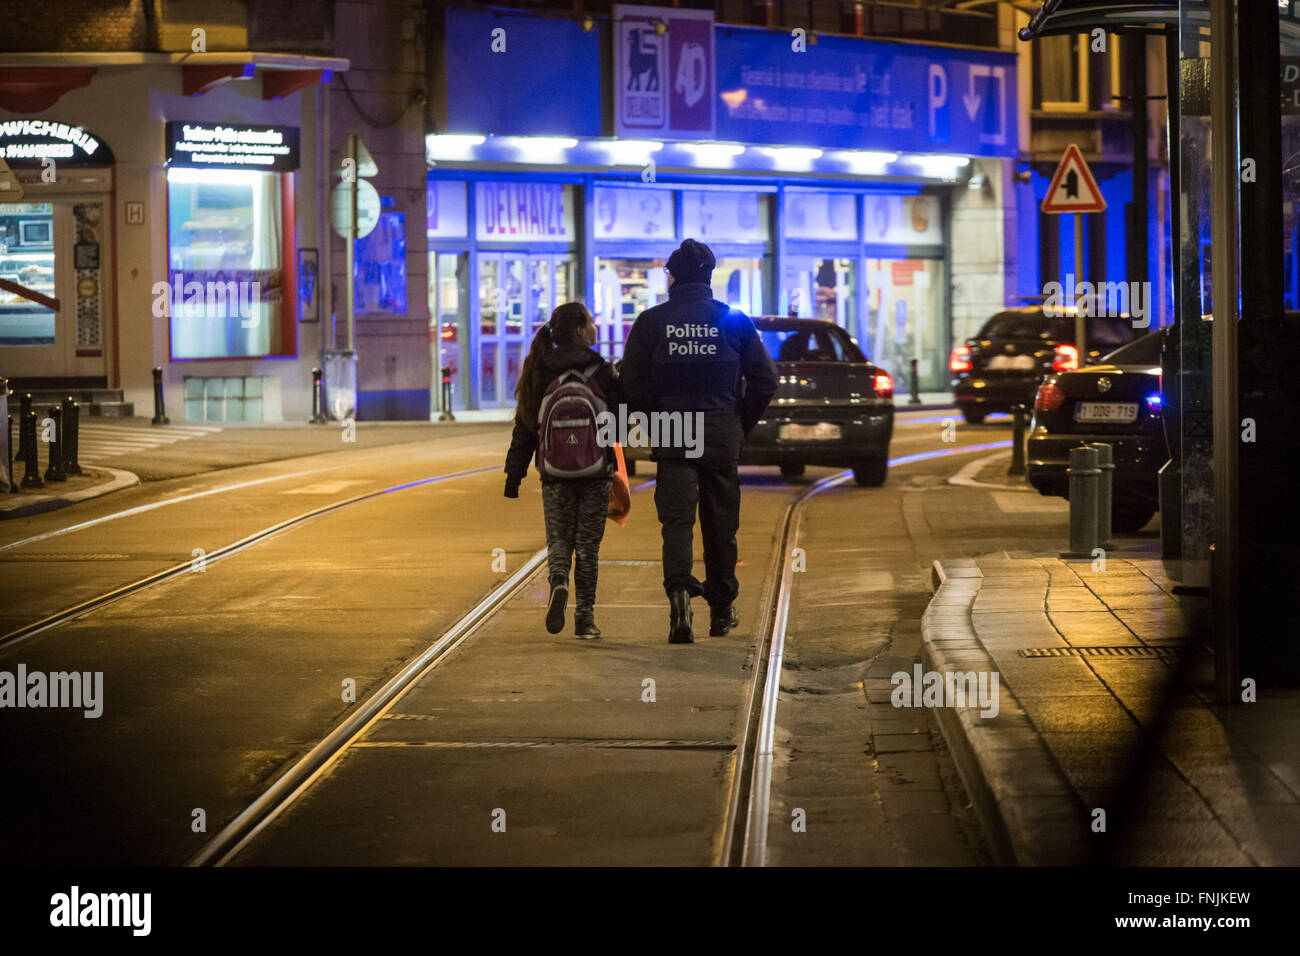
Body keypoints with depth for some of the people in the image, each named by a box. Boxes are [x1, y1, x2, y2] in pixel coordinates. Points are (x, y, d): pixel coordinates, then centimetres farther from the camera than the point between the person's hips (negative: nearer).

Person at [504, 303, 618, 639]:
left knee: (559, 538, 11)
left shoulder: (541, 373, 1)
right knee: (587, 543, 8)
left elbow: (524, 429, 4)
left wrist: (514, 474, 9)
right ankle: (585, 616, 7)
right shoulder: (599, 371, -8)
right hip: (595, 472, -2)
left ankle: (558, 582, -19)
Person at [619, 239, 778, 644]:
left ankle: (679, 592, -27)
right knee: (721, 523, 12)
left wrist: (657, 422, 8)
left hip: (672, 435, -1)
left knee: (677, 519, -3)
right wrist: (740, 425, 9)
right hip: (722, 435, 1)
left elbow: (631, 384, -3)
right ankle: (722, 609, 21)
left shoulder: (651, 321, -2)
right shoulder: (734, 320, 1)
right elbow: (765, 379, -1)